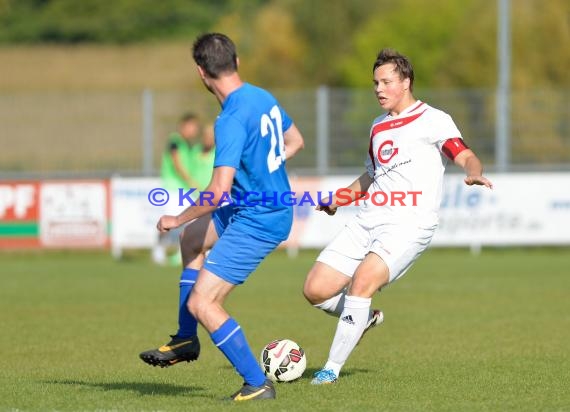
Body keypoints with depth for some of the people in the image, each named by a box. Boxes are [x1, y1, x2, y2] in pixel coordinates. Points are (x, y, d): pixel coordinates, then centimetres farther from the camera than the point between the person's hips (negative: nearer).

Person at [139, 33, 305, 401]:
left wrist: (177, 219, -14)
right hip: (273, 206, 10)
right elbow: (295, 142, 20)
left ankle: (258, 385, -5)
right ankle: (186, 340, 35)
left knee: (201, 303, -9)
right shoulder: (263, 98, 3)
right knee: (193, 238, 29)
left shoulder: (232, 119, -25)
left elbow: (219, 191, -28)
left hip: (255, 222, -10)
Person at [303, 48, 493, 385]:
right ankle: (365, 318, 25)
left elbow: (466, 156, -12)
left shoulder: (432, 120, 0)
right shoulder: (378, 127, 21)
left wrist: (475, 174, -34)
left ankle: (333, 369, -20)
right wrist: (341, 198, 30)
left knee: (363, 279, -29)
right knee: (316, 289, -5)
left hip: (409, 223, -7)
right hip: (368, 220, 7)